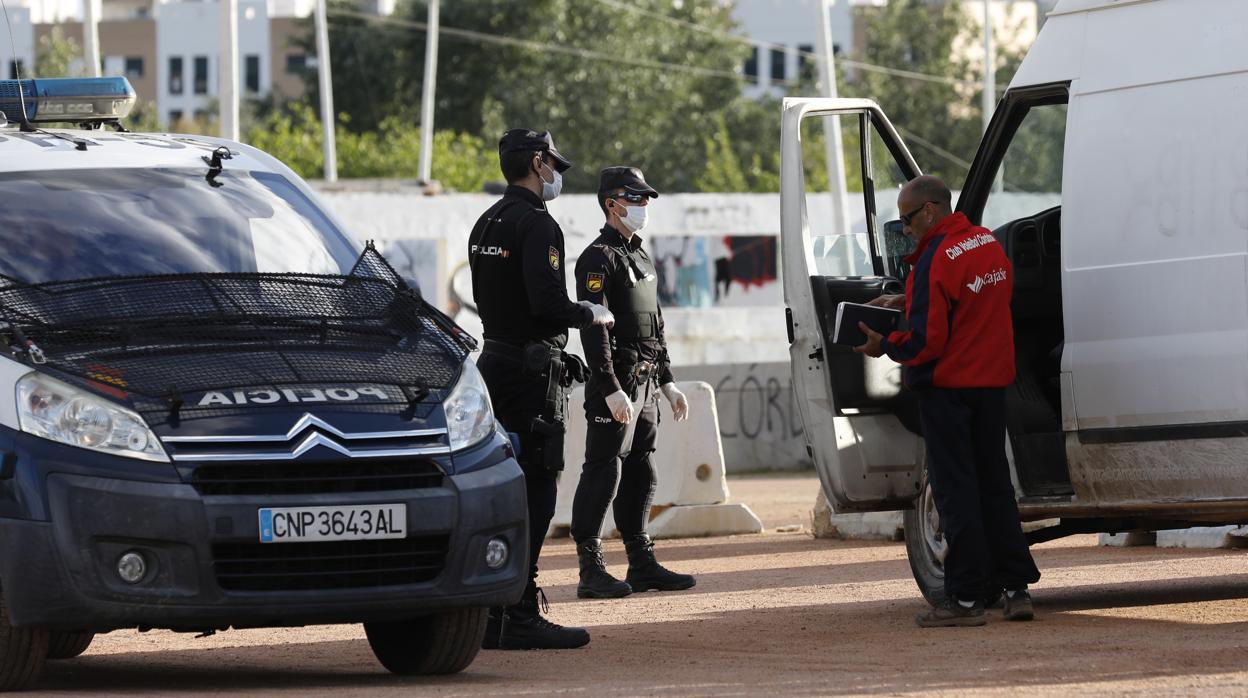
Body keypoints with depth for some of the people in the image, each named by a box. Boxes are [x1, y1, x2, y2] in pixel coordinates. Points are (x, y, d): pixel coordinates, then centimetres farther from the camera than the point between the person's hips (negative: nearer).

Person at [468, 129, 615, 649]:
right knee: (534, 491, -8)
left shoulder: (485, 223, 15)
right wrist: (593, 315, -5)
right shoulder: (535, 224, -14)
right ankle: (521, 617, -10)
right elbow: (549, 304, -23)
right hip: (531, 369, -10)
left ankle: (491, 614, 16)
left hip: (494, 364, 10)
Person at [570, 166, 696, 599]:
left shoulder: (640, 258, 19)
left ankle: (642, 564, 17)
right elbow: (593, 330, -18)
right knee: (603, 473, -9)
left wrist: (668, 384, 22)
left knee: (640, 475, 12)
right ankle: (590, 571, -9)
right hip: (615, 384, -9)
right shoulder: (599, 258, -11)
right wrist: (611, 391, -24)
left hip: (645, 384, 9)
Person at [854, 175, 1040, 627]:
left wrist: (884, 346, -4)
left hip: (948, 386, -8)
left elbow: (926, 340, -21)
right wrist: (907, 303, 19)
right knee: (994, 483, 14)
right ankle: (1016, 587, 12)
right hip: (992, 381, 8)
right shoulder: (988, 243, 8)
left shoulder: (937, 260, -19)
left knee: (955, 488, -2)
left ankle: (966, 598, -2)